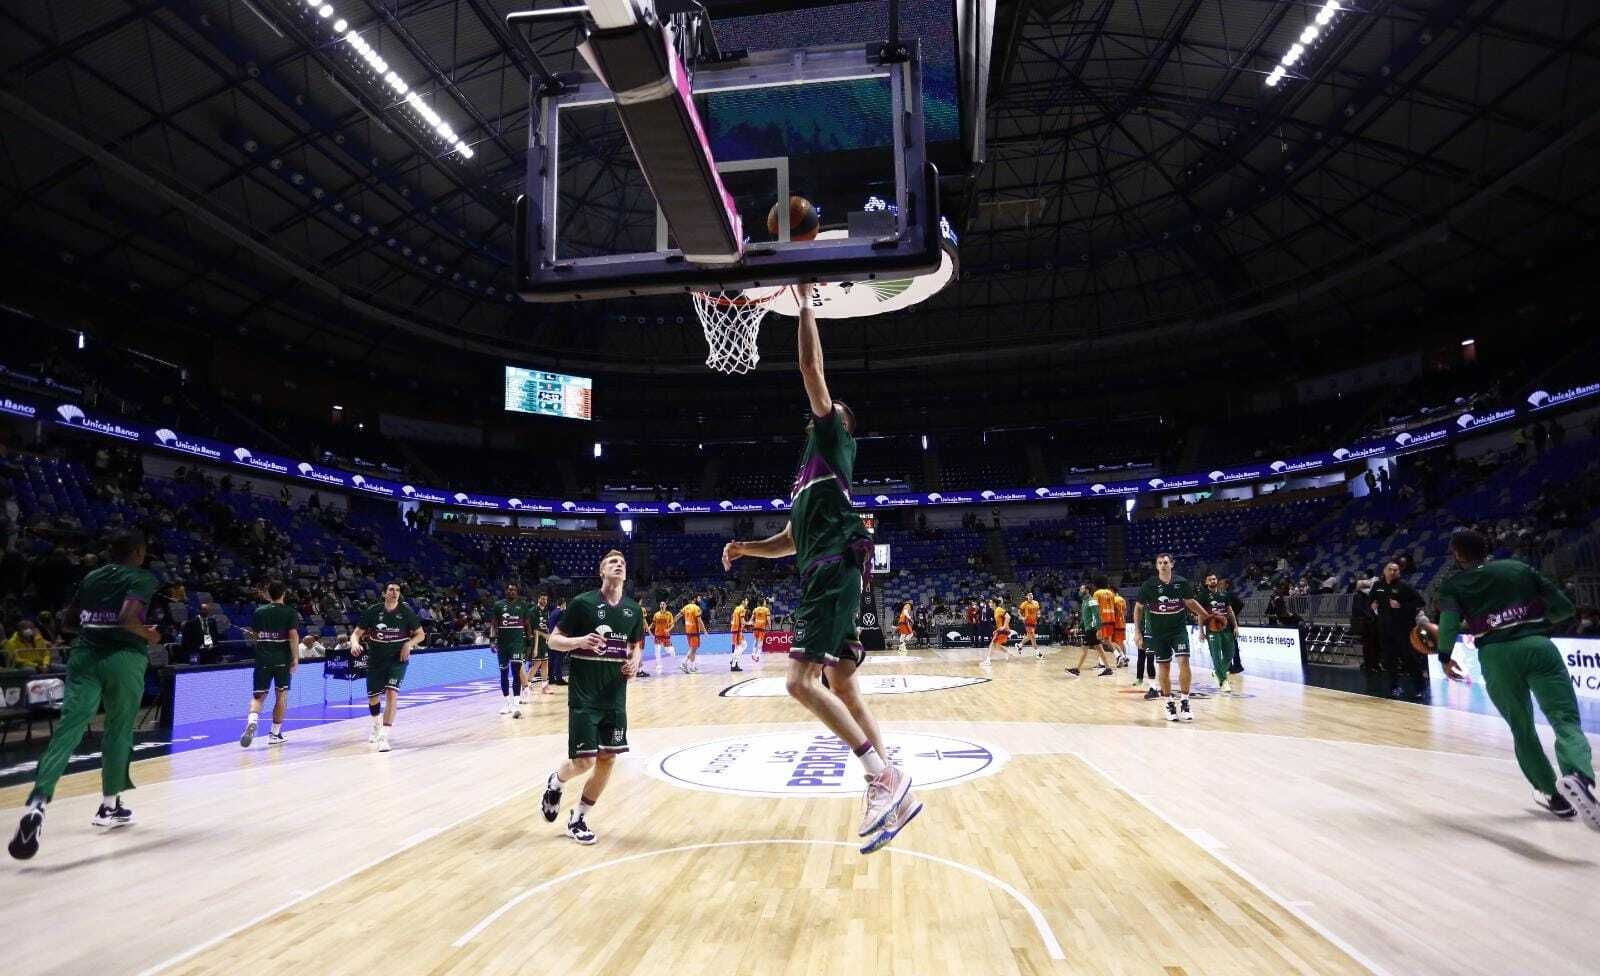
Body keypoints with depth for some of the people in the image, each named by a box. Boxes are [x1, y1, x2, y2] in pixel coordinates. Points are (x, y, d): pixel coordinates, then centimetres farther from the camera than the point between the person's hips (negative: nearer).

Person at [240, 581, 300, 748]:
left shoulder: (259, 611, 6)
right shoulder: (290, 612, -4)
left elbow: (253, 636, 13)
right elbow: (293, 636, -11)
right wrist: (295, 659, -9)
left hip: (262, 659, 2)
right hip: (283, 659, -2)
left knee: (258, 696, 7)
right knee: (282, 695, 9)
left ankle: (252, 721, -23)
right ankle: (275, 734, 13)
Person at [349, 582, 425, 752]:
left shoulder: (406, 611, -9)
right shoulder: (373, 611, -8)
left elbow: (420, 634, 0)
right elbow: (357, 633, -2)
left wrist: (409, 644, -19)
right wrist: (355, 643, -24)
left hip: (398, 659, -2)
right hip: (376, 659, 2)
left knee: (392, 693, -20)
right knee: (373, 697, 11)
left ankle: (383, 736, -16)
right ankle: (376, 726, 44)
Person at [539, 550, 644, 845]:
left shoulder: (633, 609, 5)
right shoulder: (582, 603, -9)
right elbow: (553, 640, -5)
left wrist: (635, 662, -4)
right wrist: (580, 641, -24)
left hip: (615, 697, 5)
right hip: (584, 696, -5)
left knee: (607, 760, 5)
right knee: (584, 761, -6)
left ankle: (578, 818, 23)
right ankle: (555, 783, 29)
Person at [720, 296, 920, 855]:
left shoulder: (832, 441, 5)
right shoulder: (811, 468, 28)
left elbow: (811, 367, -3)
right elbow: (791, 540, 29)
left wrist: (803, 300, 5)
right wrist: (744, 547, 14)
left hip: (835, 574, -10)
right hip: (826, 578, 10)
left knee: (801, 681, -16)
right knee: (842, 687, 8)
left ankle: (883, 776, -12)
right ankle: (892, 792, 13)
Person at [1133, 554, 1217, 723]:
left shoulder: (1182, 583, -4)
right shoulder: (1149, 585, -7)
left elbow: (1190, 602, 12)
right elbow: (1138, 608, 1)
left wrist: (1207, 616, 6)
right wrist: (1138, 632, -3)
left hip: (1179, 629, 0)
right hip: (1158, 633, 0)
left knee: (1183, 661, -14)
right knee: (1163, 667, 5)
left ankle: (1184, 701, -3)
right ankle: (1168, 702, 20)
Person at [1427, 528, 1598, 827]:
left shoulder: (1454, 586, 10)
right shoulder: (1521, 568, 16)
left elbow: (1450, 624, -5)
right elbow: (1563, 607, 11)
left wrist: (1445, 657, 10)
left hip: (1495, 656, 0)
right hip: (1537, 645, 1)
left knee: (1522, 729, 18)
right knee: (1567, 721, -1)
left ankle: (1554, 795, 25)